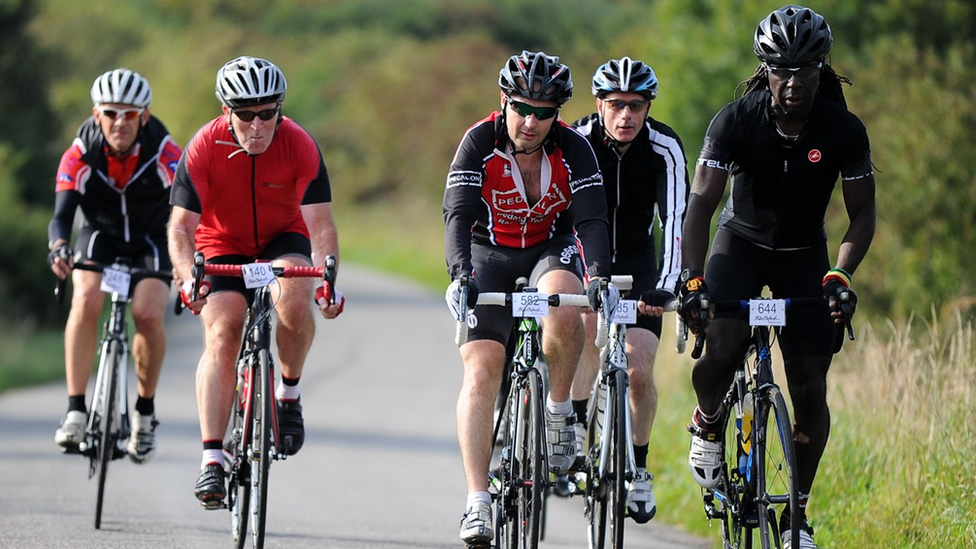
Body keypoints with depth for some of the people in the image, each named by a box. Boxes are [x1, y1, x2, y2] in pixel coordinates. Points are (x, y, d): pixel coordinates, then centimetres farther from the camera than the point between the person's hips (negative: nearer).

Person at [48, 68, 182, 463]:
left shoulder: (165, 153, -26)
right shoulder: (80, 155, -23)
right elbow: (62, 214, -28)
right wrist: (59, 248, -50)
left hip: (152, 241, -1)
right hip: (100, 236, 1)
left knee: (148, 314, -23)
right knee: (86, 301, -27)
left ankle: (145, 413, 0)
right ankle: (76, 412, -25)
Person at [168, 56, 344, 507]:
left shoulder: (300, 146, -22)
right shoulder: (204, 148, -22)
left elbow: (320, 221, -24)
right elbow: (181, 226, -23)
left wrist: (328, 277, -41)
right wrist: (188, 279, -40)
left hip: (282, 241, 0)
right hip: (223, 246, 0)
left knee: (294, 298, -32)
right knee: (221, 334, -20)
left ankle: (289, 393, -6)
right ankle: (212, 458, -22)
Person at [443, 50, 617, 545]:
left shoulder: (574, 150, -16)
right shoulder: (479, 143, -19)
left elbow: (591, 220, -24)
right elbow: (458, 215, -28)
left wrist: (599, 276, -42)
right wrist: (460, 276, -45)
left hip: (551, 249, 0)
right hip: (490, 254, 0)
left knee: (562, 310, -35)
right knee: (481, 369, -18)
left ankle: (559, 410, -9)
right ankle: (477, 502, -20)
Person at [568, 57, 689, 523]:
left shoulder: (665, 148, -19)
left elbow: (675, 220, -26)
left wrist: (665, 287, -39)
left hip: (636, 261, 0)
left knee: (639, 371, -13)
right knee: (589, 322, -26)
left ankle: (638, 468, 6)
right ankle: (577, 423, -4)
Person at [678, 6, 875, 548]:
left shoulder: (844, 131, -18)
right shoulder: (735, 121, -21)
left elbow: (863, 214, -12)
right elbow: (702, 204, -23)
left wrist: (841, 275, -30)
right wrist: (692, 277, -36)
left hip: (803, 254, 1)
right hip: (741, 243, -1)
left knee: (810, 386, -7)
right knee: (723, 349, -28)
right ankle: (708, 423, 6)